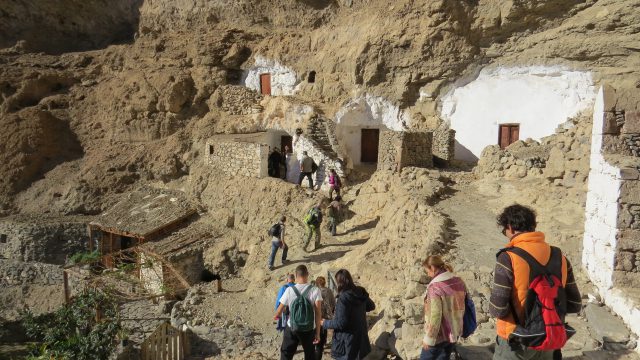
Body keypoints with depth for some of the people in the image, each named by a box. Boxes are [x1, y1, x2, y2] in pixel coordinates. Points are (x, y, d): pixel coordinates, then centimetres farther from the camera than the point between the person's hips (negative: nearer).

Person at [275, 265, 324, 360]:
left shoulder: (289, 290, -11)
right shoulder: (315, 290, -13)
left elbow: (279, 311, 0)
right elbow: (318, 313, -13)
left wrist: (276, 316, 24)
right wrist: (318, 333, -6)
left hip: (292, 328, 0)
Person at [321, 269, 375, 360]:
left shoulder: (343, 298, -24)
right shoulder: (361, 293, -1)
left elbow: (340, 323, -22)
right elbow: (371, 306, 17)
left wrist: (325, 323, -8)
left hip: (347, 340, -7)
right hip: (360, 337, 7)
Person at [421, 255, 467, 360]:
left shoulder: (435, 287, -25)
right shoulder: (459, 282, -3)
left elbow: (435, 316, -24)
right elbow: (461, 306, 7)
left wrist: (429, 338, -14)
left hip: (440, 335, -7)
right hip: (455, 332, 7)